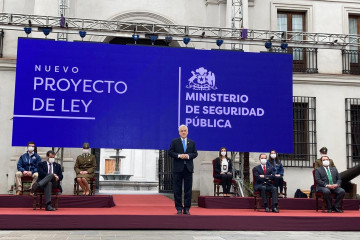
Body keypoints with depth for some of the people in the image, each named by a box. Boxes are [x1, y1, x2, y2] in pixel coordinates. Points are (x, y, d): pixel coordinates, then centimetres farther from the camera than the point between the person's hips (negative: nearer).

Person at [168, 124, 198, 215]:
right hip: (178, 168, -2)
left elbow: (195, 153, 7)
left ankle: (187, 208, 9)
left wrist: (188, 156, -12)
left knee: (188, 189, 3)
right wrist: (179, 155, -15)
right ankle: (179, 208, 9)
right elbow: (170, 152, -1)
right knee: (177, 189, 1)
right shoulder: (174, 142, 5)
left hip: (188, 168, 2)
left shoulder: (192, 142, 13)